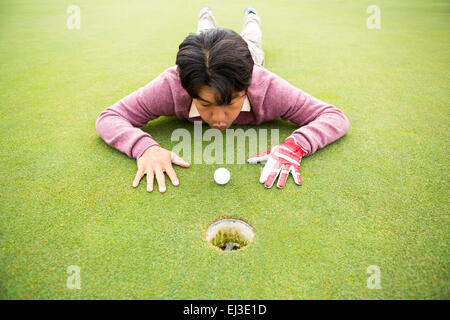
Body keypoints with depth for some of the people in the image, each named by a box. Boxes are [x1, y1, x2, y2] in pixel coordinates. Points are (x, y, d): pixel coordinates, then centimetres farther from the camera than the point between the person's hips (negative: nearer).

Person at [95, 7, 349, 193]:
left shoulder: (266, 88, -51)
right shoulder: (171, 85, -50)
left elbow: (336, 118, -44)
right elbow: (108, 119, -43)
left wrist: (294, 146, -63)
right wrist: (145, 147, -63)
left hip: (249, 64, 1)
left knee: (250, 42, 38)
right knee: (204, 37, 38)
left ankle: (251, 17, 68)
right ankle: (206, 16, 68)